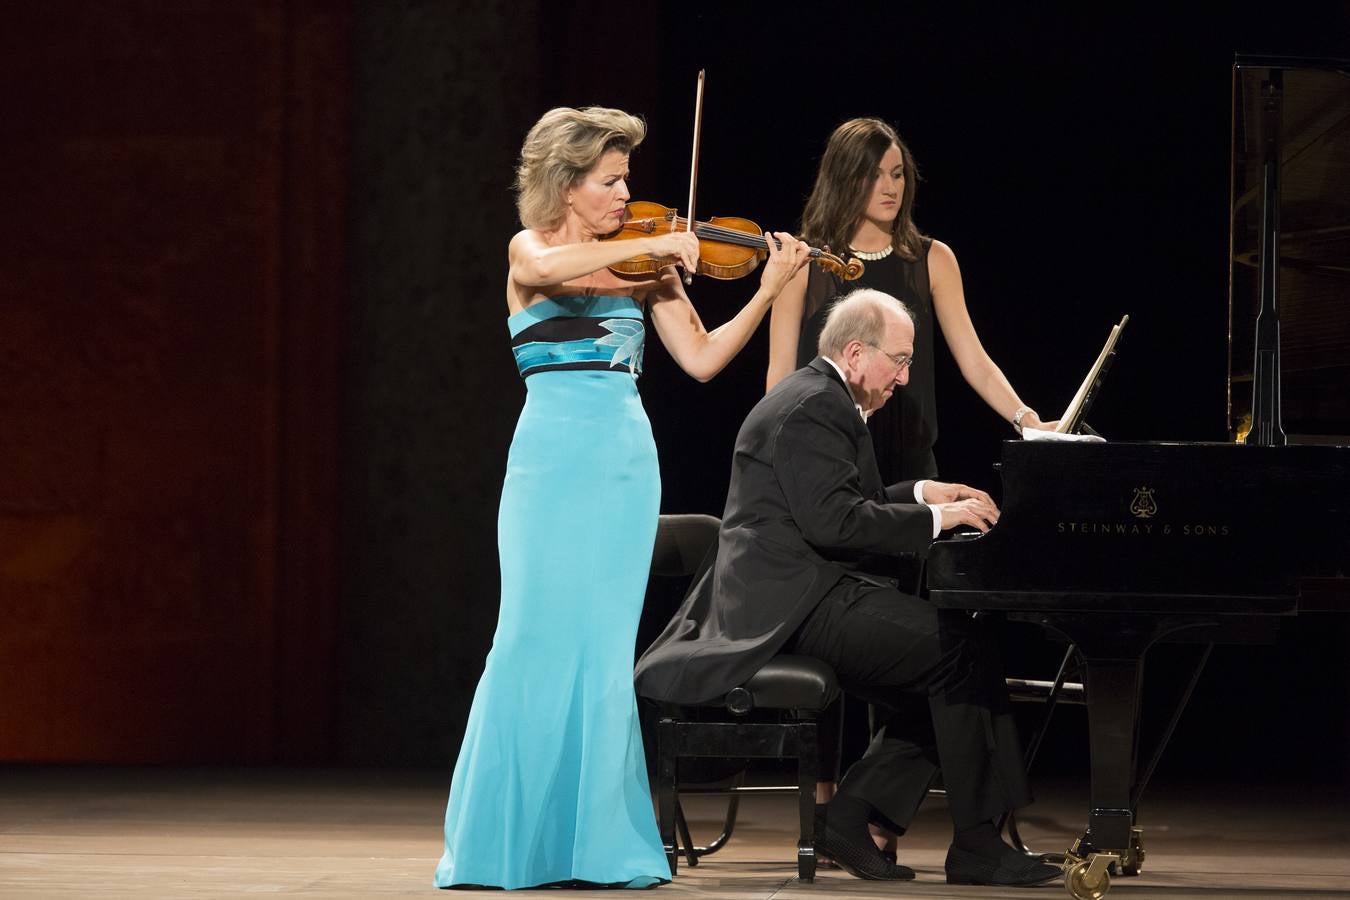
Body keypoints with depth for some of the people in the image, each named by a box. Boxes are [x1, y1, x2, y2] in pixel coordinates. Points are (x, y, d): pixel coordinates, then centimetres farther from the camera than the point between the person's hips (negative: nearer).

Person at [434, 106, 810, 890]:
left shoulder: (642, 267, 12)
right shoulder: (531, 250, 2)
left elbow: (701, 358, 6)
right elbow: (549, 269, -23)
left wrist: (768, 292, -4)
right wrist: (653, 246, -22)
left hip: (627, 464, 3)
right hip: (554, 461, -3)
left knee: (603, 646, 2)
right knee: (537, 638, -6)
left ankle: (596, 839, 4)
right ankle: (504, 840, 0)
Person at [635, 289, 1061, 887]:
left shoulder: (822, 400, 21)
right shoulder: (812, 408, -14)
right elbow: (833, 522, -23)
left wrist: (921, 495, 16)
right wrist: (934, 518, -17)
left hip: (805, 596, 11)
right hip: (797, 604, -11)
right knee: (964, 653, -18)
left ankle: (847, 821, 3)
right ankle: (975, 848, -15)